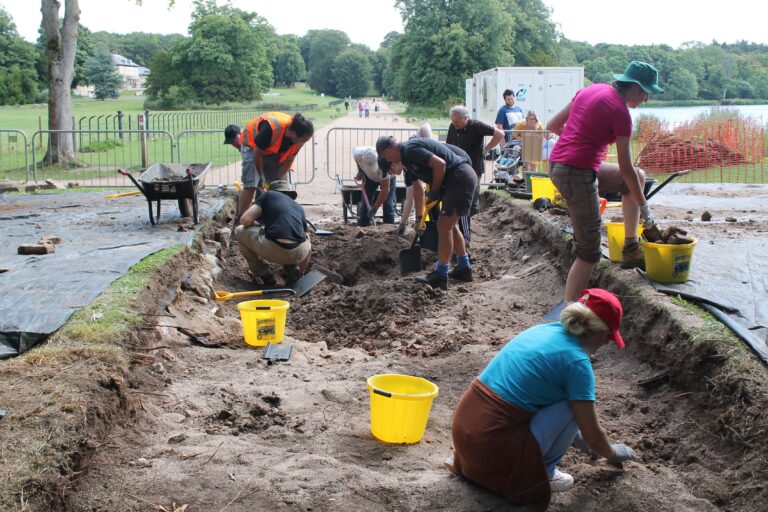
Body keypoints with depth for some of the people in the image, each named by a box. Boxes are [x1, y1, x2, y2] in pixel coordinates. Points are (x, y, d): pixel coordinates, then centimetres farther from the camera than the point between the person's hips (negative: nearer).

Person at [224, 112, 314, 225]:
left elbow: (289, 159, -8)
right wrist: (261, 177, -18)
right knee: (251, 185, -19)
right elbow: (257, 153, -28)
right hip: (252, 145, -6)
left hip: (275, 153, 6)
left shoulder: (298, 138, -23)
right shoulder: (272, 128, -41)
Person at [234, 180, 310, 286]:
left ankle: (264, 275, 17)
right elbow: (308, 249, 33)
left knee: (240, 231, 24)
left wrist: (258, 225, 29)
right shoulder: (299, 208, 30)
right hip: (299, 253, 5)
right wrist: (300, 272, 48)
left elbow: (245, 220, 5)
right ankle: (292, 269, 20)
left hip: (274, 251, -5)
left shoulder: (268, 195, 20)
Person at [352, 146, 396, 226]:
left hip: (388, 178, -3)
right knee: (365, 203, 0)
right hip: (369, 177, 4)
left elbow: (385, 189, -37)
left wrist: (375, 208, -34)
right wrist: (360, 171, -9)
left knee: (388, 205, -12)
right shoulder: (357, 153, -35)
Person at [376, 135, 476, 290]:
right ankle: (464, 268, 30)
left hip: (460, 177, -10)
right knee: (449, 225, 20)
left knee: (444, 226, -6)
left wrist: (434, 192, -10)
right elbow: (416, 187, 26)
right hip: (464, 177, 10)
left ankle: (440, 277, -2)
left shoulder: (410, 149, -14)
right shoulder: (407, 157, 18)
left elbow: (440, 164, -23)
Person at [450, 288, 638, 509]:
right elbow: (593, 436, -1)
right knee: (574, 405, -2)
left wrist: (573, 435, 42)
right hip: (494, 444, -8)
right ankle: (542, 472, 10)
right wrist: (613, 453, 21)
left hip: (462, 430, 8)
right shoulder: (577, 362, -10)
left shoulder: (544, 330, 12)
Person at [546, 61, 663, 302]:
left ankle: (631, 250, 29)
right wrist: (644, 207, 2)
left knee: (638, 177, 25)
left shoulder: (590, 90, 11)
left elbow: (552, 125, 15)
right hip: (578, 174, -9)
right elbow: (625, 167, -8)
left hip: (556, 166, 9)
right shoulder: (620, 112, -12)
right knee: (589, 253, -3)